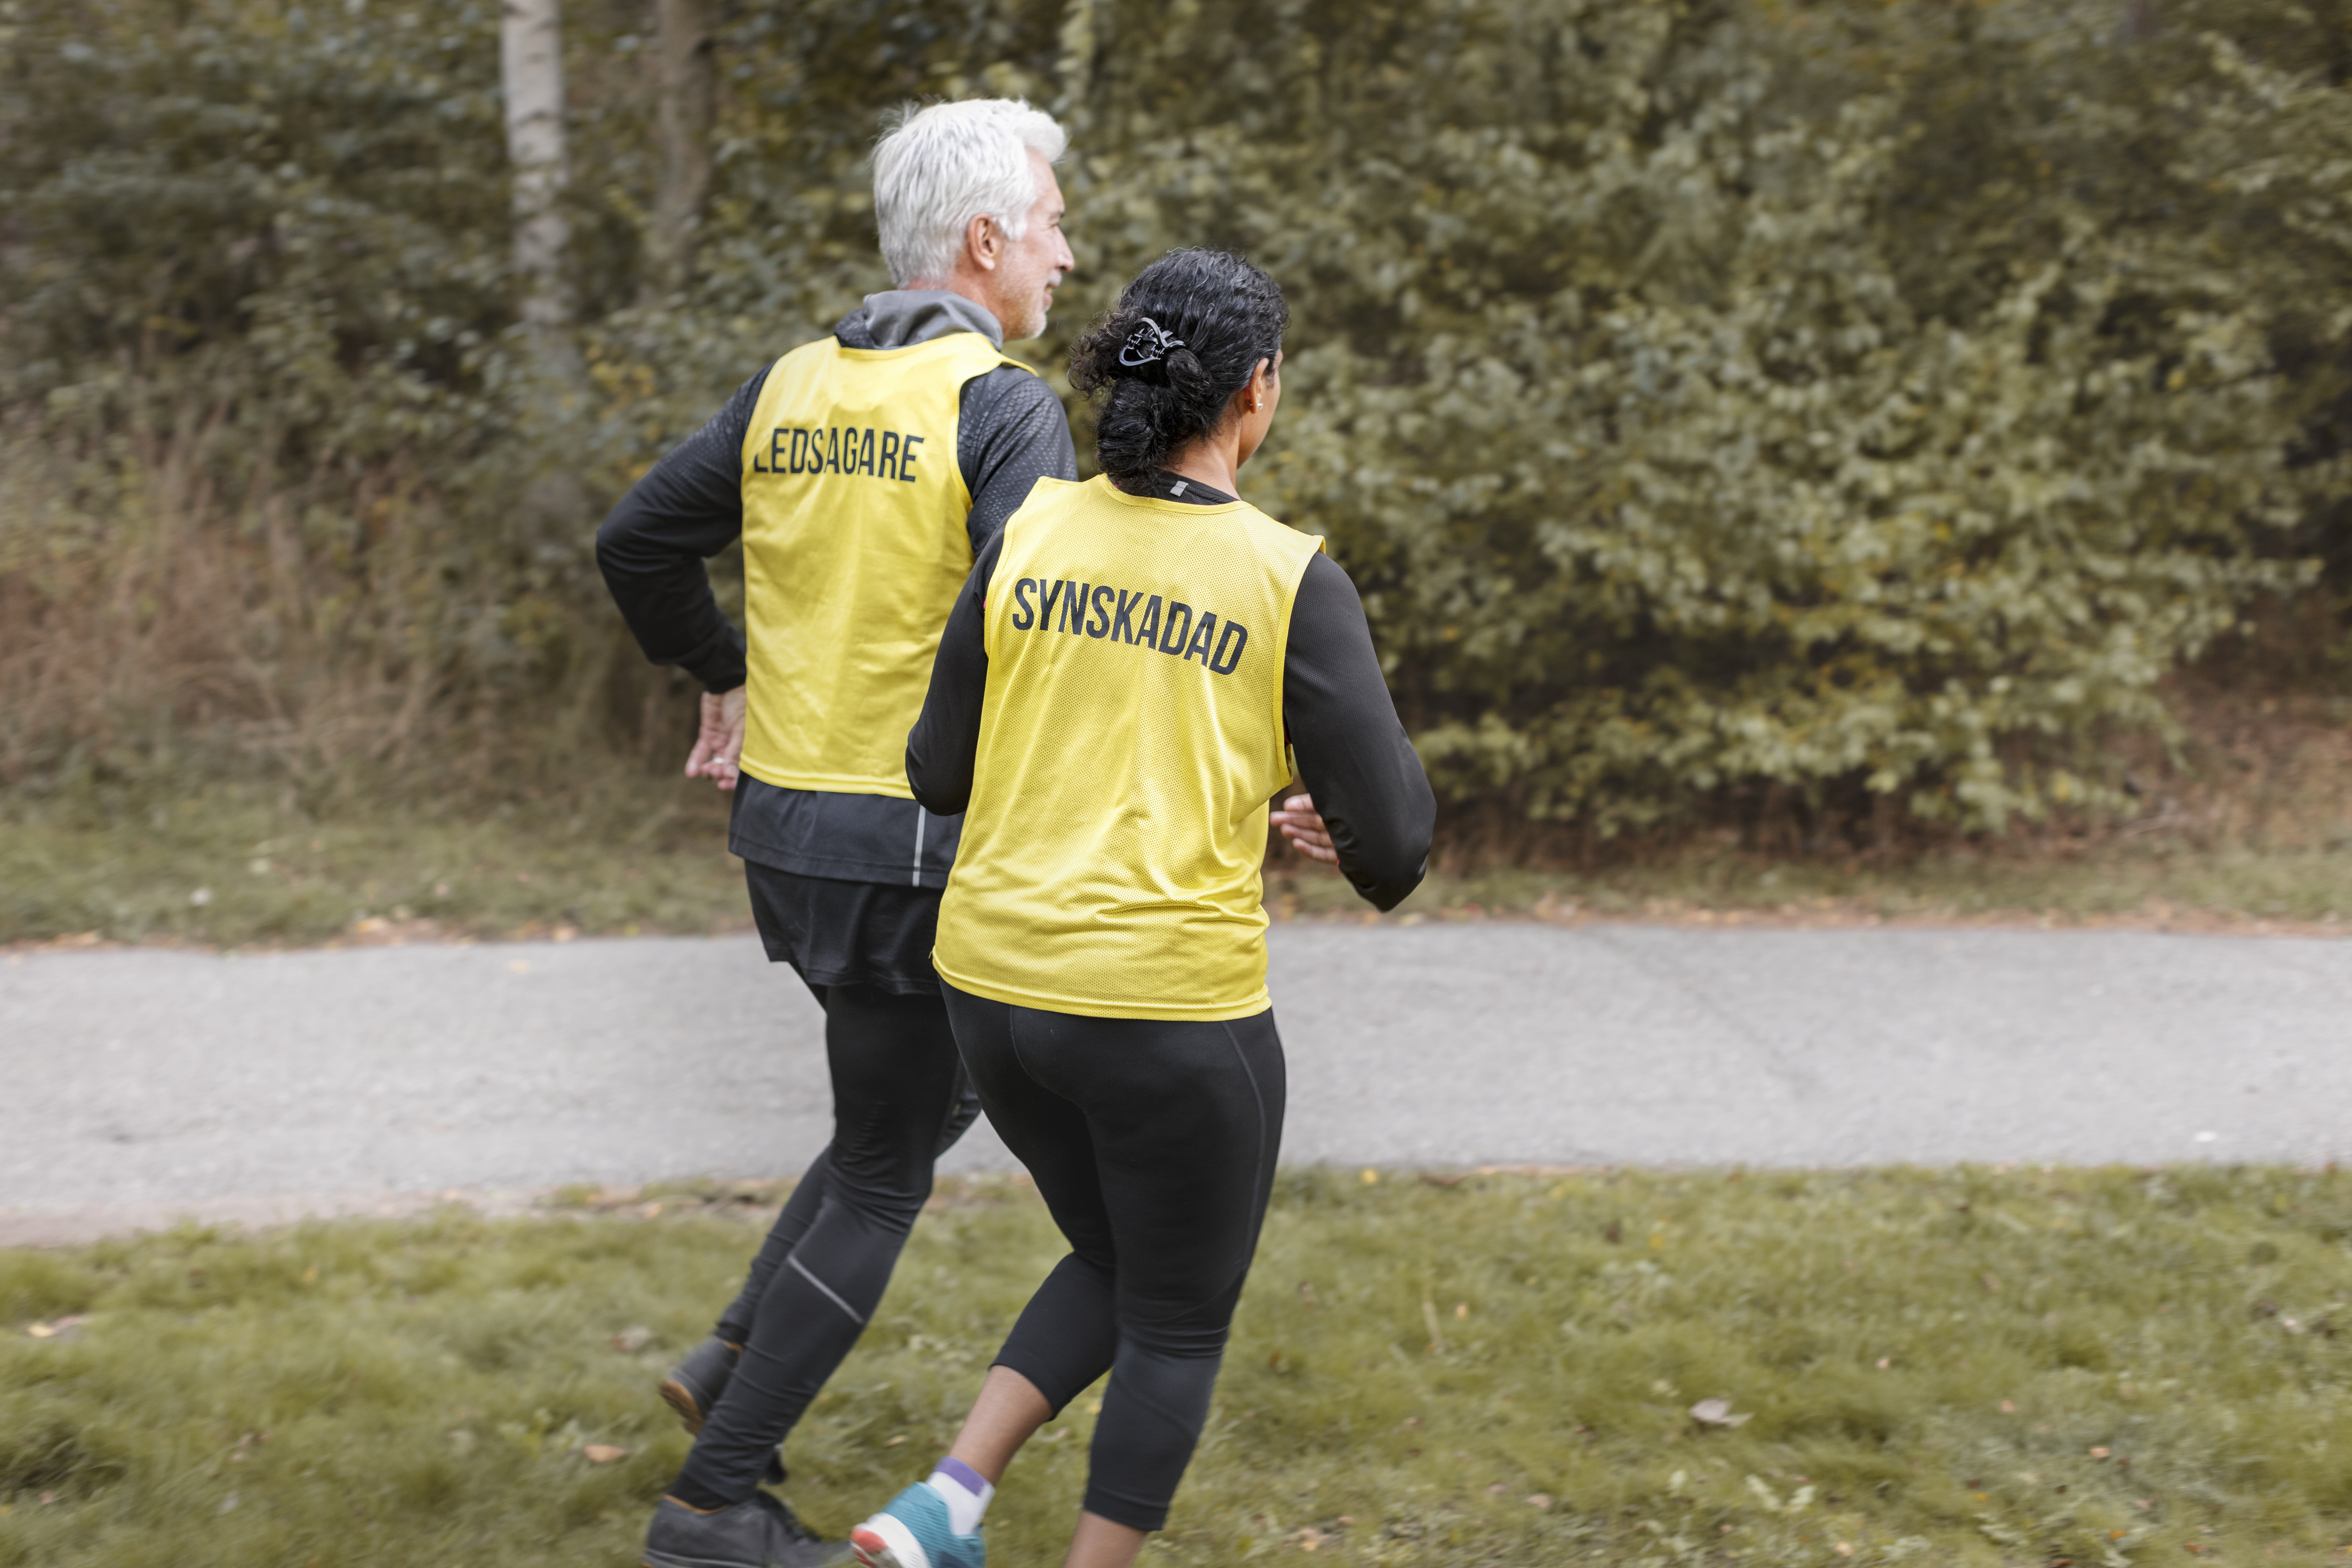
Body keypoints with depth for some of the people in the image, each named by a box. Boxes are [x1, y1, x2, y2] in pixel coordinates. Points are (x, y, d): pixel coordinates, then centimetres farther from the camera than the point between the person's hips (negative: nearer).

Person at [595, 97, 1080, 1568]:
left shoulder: (792, 387, 7)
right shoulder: (1006, 405, -14)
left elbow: (639, 544, 14)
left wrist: (722, 679, 27)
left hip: (785, 822, 7)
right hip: (917, 842, -7)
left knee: (931, 1096, 27)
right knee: (883, 1174, 6)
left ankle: (741, 1357, 21)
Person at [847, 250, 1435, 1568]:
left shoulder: (1031, 534, 1)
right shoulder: (1292, 581, -12)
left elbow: (944, 775, 7)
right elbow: (1393, 839, -11)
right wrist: (1370, 850, 14)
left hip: (998, 983, 5)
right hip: (1173, 1012, -5)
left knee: (1118, 1268, 27)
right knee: (1181, 1327, 16)